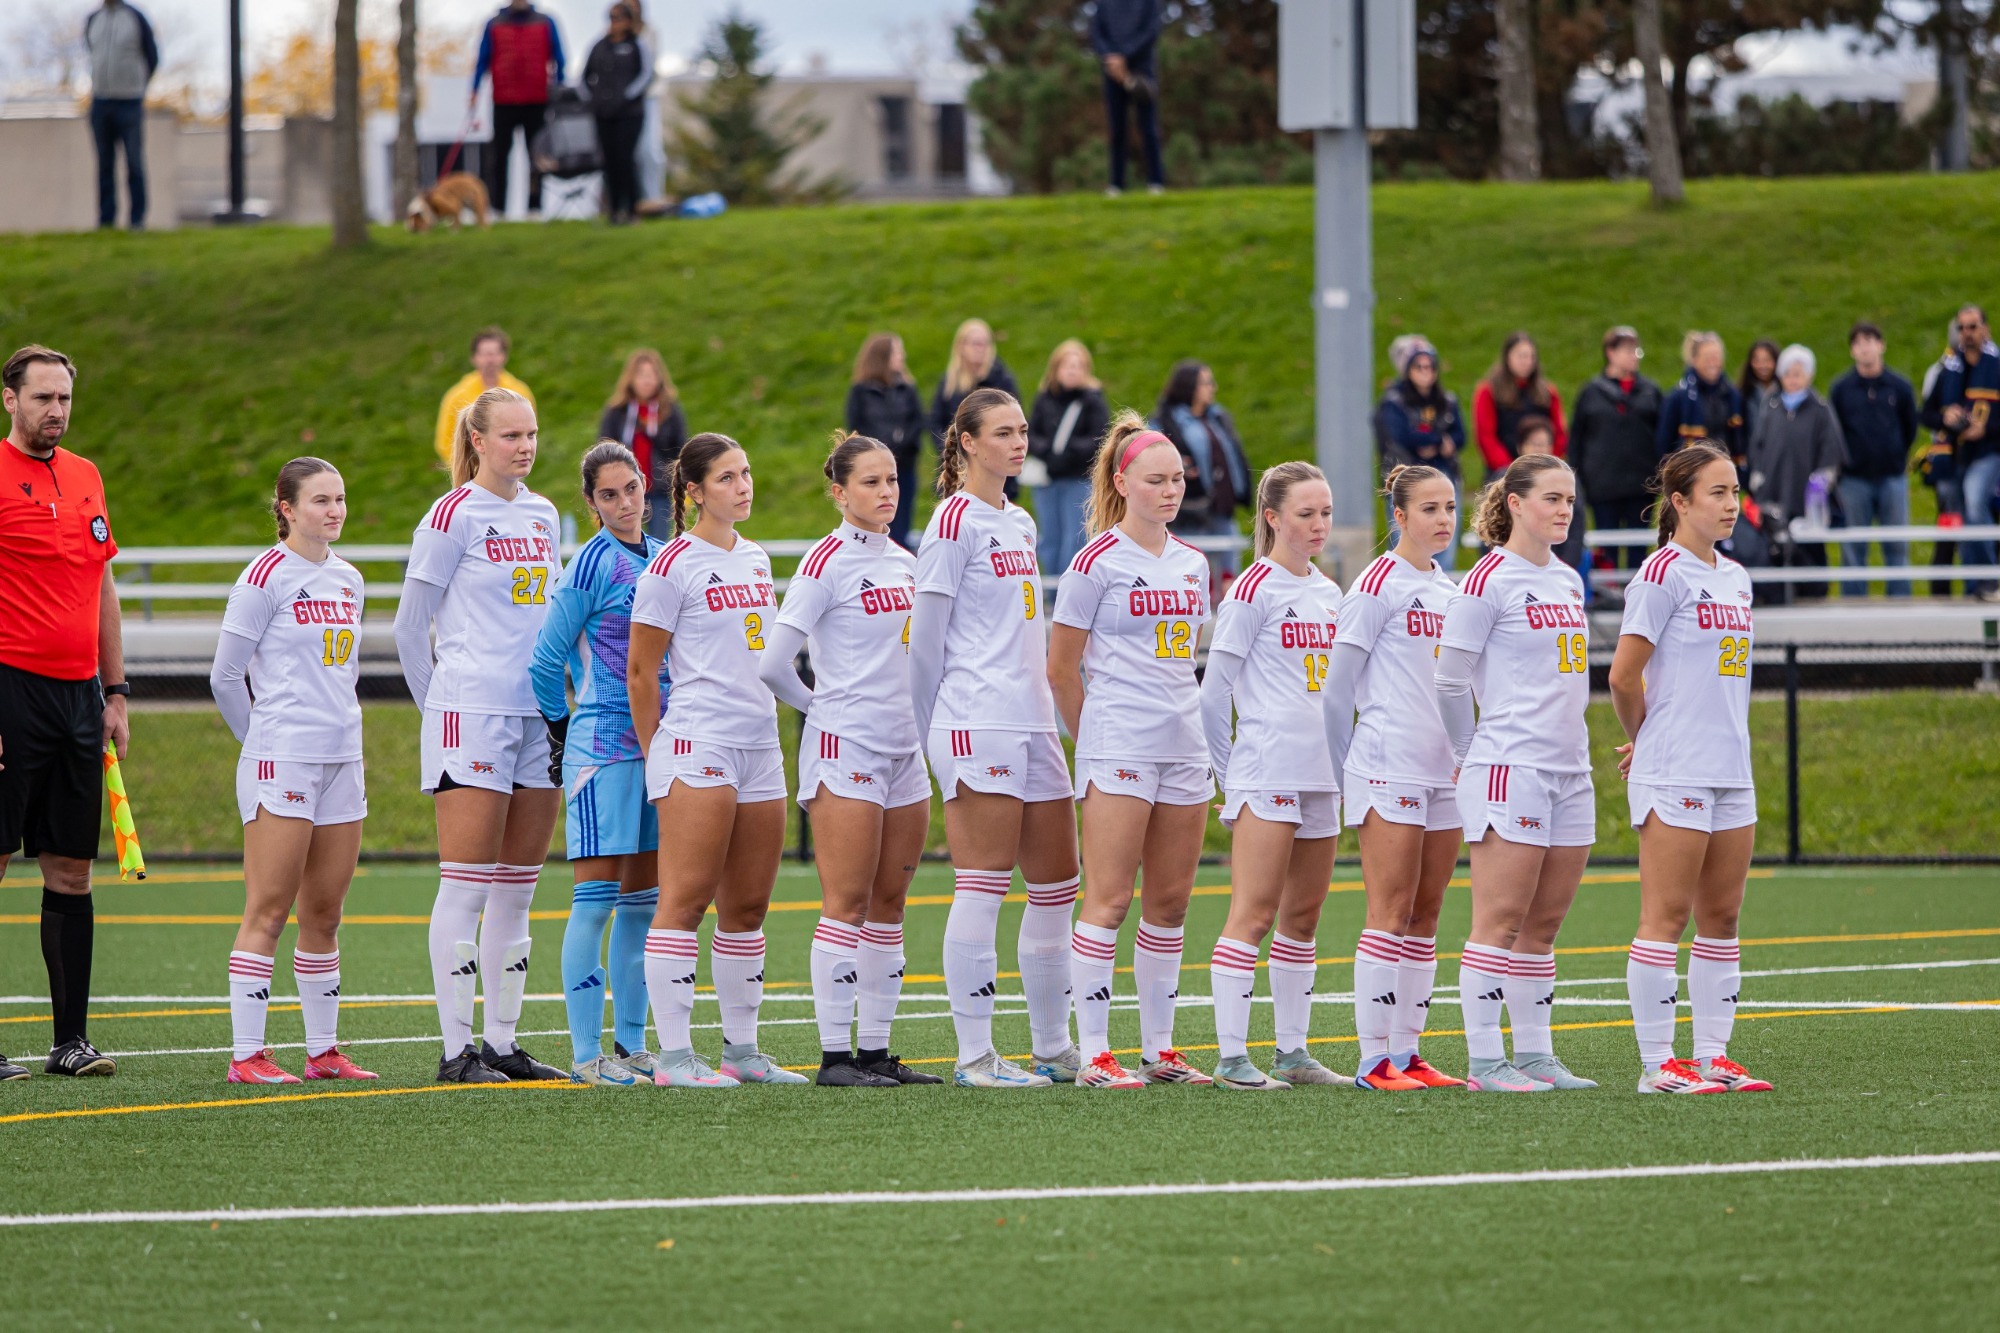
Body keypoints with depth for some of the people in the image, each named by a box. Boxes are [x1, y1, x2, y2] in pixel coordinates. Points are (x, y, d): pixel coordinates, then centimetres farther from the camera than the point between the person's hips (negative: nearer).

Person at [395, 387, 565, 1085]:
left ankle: (502, 1041, 13)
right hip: (471, 714, -7)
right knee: (467, 886, -7)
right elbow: (410, 625, -2)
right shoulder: (452, 516, -6)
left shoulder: (542, 517, 14)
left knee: (517, 889, 8)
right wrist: (438, 704, 4)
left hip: (539, 713, 7)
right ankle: (456, 1049, -5)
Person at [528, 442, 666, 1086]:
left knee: (643, 899, 9)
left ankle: (630, 1045, 16)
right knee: (598, 896, -7)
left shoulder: (665, 559, 12)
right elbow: (547, 657, -5)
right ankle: (586, 1053, -7)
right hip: (603, 744, -7)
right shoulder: (593, 563, -9)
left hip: (657, 741, 7)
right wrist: (561, 732, 3)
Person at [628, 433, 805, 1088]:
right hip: (697, 744, -7)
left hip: (760, 745, 7)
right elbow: (639, 669, -4)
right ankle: (673, 1054, -10)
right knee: (686, 898, -10)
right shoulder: (674, 564, -6)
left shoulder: (755, 559, 16)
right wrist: (654, 753, -2)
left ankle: (742, 1050, 15)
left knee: (748, 904, 9)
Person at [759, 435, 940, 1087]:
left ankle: (875, 1051, 10)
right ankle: (835, 1054, -6)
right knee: (848, 903, -8)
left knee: (889, 903, 7)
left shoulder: (905, 562, 13)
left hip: (903, 746, 7)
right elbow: (772, 663, -11)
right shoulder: (827, 561, -9)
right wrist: (822, 705, 2)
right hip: (845, 744, -7)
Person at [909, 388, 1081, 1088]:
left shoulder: (1020, 523, 18)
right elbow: (925, 637, -6)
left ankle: (1053, 1049, 16)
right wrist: (932, 732, -3)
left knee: (1056, 884, 8)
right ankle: (973, 1055, -6)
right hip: (978, 725, -8)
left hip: (1033, 718, 8)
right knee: (984, 884, -8)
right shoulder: (955, 521, -7)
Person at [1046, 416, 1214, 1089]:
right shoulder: (1098, 560, -6)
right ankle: (1094, 1053, -7)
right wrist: (1094, 739, 4)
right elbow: (1061, 668, -2)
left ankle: (1159, 1049, 14)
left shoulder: (1192, 564, 13)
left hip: (1184, 746, 6)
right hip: (1119, 748, -6)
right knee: (1109, 899, -8)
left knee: (1170, 902, 8)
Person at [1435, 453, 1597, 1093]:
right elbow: (1448, 680, -4)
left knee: (1544, 922, 9)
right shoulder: (1489, 580, -8)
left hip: (1569, 769, 7)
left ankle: (1534, 1053, 13)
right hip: (1510, 769, -7)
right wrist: (1474, 755, 4)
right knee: (1501, 920, -7)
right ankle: (1484, 1060, -5)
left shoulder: (1568, 581, 15)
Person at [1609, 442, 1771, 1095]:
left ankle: (1713, 1056, 14)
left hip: (1731, 771, 8)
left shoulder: (1735, 577, 14)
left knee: (1721, 915, 9)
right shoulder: (1664, 573, -10)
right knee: (1666, 916, -5)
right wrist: (1646, 740, 5)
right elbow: (1624, 677, -10)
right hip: (1674, 773, -8)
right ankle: (1657, 1063, -3)